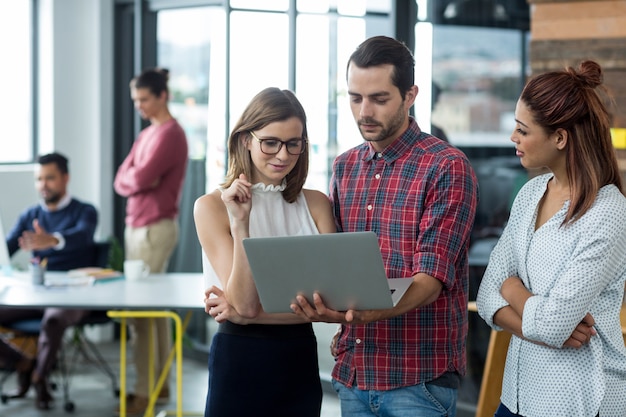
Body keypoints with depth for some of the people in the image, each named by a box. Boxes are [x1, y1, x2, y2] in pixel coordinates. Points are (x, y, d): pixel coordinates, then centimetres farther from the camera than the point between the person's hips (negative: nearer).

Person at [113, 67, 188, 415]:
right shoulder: (147, 134, 17)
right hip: (138, 225, 9)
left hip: (155, 227, -9)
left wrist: (132, 175, 0)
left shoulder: (170, 134, -11)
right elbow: (121, 181, 11)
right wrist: (138, 178, -9)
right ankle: (161, 382, 18)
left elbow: (142, 178, -21)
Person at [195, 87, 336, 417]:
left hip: (301, 362, 3)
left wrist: (247, 315, -14)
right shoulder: (212, 207, -7)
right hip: (240, 362, -3)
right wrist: (239, 222, -21)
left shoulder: (316, 204, 1)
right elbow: (245, 302, -14)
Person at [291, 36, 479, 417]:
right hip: (352, 373, 6)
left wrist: (364, 313, -33)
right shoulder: (345, 167, 10)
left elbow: (431, 278, -17)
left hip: (418, 380, -5)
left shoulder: (447, 168, -10)